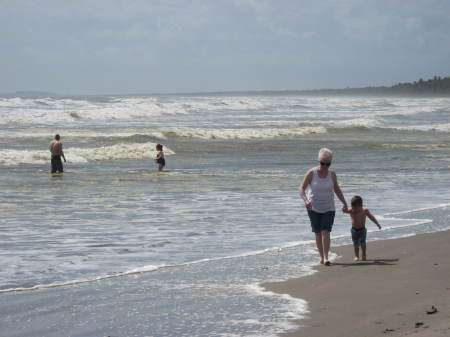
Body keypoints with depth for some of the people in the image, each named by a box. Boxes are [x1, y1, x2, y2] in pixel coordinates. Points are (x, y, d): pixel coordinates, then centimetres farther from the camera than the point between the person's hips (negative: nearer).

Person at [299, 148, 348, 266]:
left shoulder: (332, 174, -1)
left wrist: (344, 203, 6)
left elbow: (337, 189, 13)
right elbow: (301, 188, -11)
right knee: (318, 233, 6)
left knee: (326, 232, -13)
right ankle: (321, 256, 19)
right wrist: (305, 200, -29)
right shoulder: (311, 173, -9)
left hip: (328, 208, 1)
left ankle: (326, 258, -18)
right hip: (313, 208, -1)